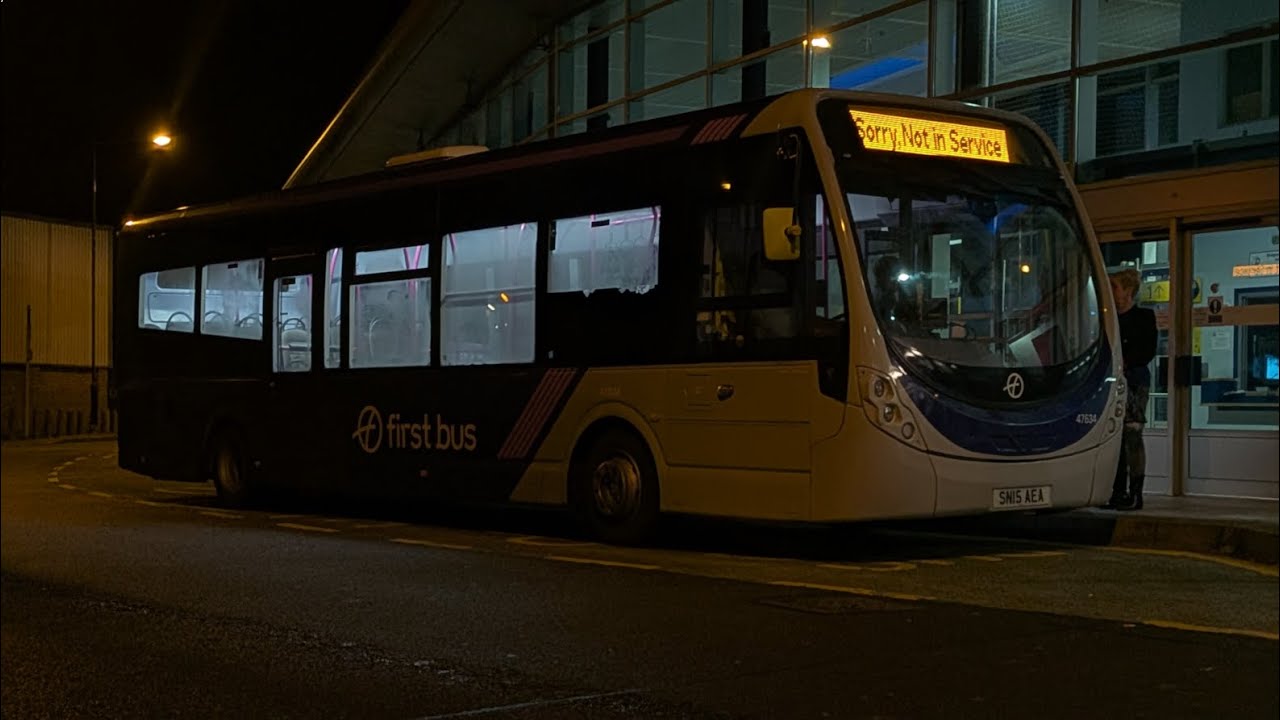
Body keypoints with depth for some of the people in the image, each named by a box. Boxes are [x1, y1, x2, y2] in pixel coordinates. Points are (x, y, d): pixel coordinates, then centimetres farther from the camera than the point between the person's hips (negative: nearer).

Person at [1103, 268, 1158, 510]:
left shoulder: (1144, 317, -1)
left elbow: (1148, 351, -8)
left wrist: (1125, 362, -18)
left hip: (1134, 381, -6)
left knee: (1132, 435, -9)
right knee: (1115, 437, 5)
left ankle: (1135, 493, -7)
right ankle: (1118, 491, 11)